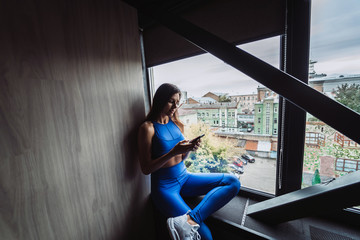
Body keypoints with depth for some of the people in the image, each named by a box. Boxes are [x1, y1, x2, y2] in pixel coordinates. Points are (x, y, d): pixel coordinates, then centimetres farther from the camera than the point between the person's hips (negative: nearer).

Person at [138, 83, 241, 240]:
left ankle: (189, 219, -19)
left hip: (184, 178, 7)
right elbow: (146, 169, -13)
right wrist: (173, 152, -24)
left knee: (233, 182, -12)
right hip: (165, 187, -6)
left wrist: (189, 149, -11)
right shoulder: (148, 127, -13)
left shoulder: (177, 124, 5)